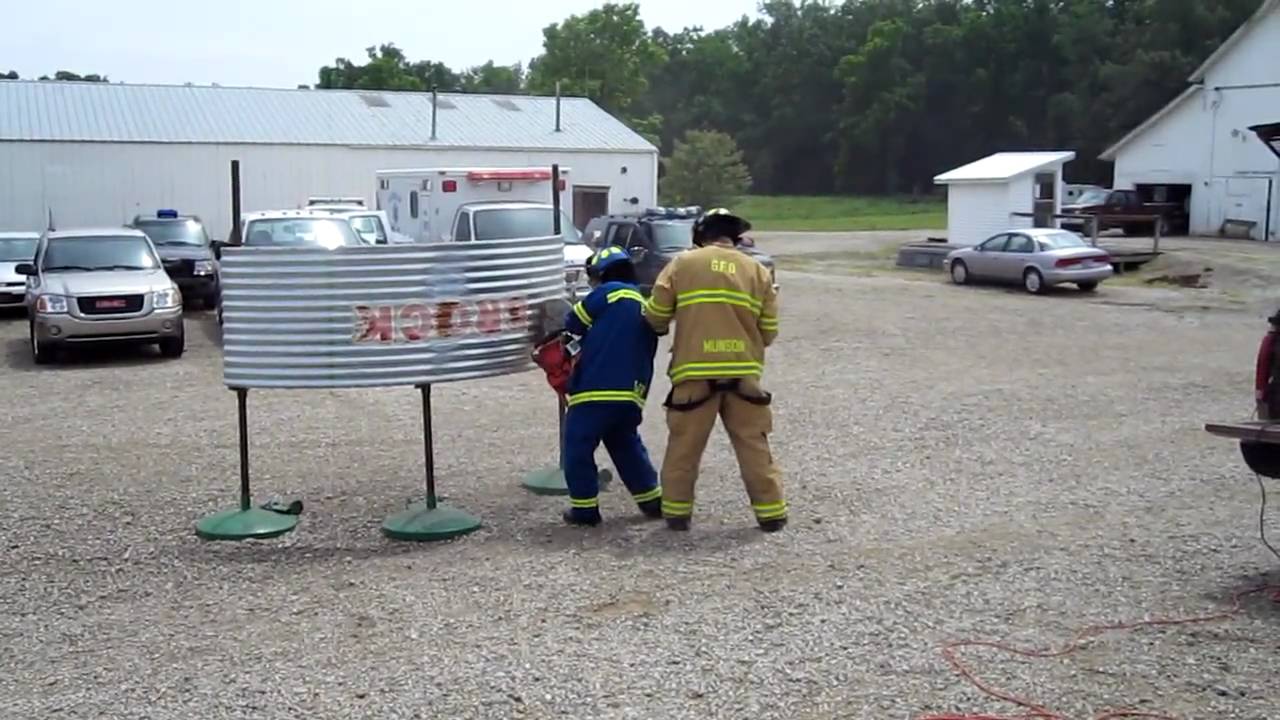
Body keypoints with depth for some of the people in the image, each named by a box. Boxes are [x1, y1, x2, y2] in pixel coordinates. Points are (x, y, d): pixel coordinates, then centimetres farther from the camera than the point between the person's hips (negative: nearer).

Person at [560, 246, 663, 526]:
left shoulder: (608, 293, -3)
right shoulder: (646, 308, 20)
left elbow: (574, 323, 2)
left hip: (595, 390, -7)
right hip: (631, 394, 7)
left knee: (578, 447, 6)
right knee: (627, 446, 23)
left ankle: (584, 508, 9)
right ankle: (653, 501, 24)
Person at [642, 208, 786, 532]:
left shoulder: (682, 264, 2)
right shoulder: (758, 271, 9)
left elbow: (655, 315, 5)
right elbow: (768, 333, 9)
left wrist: (664, 328, 27)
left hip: (695, 372, -2)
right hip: (743, 372, 2)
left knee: (684, 446, 11)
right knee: (754, 445, 11)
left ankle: (676, 512, 17)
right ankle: (771, 512, 15)